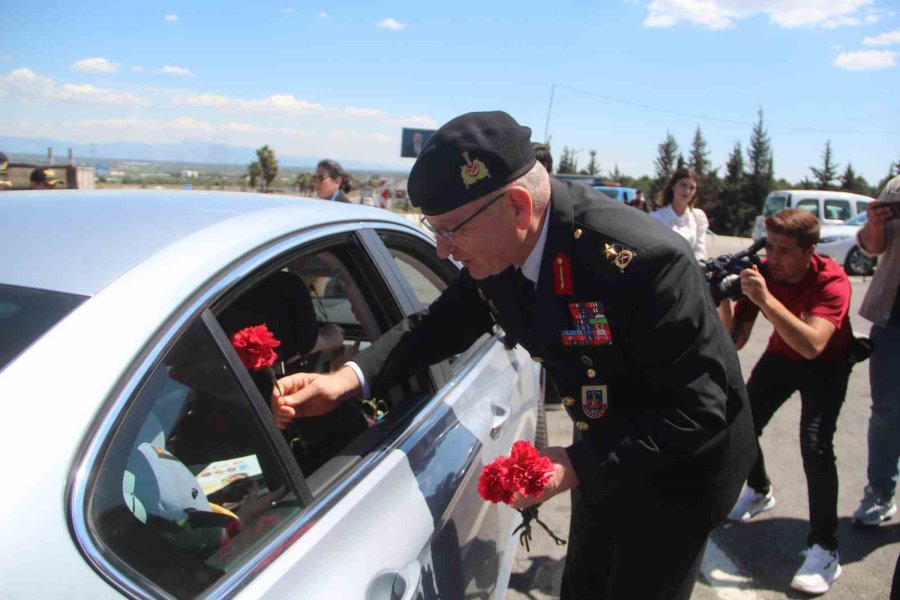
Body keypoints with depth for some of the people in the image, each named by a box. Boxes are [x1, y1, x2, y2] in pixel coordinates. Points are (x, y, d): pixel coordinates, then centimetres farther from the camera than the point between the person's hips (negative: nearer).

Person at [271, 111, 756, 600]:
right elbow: (442, 323, -3)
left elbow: (697, 410, -30)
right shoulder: (498, 247, -15)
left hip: (679, 464, -6)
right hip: (605, 452, 6)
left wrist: (577, 465, -34)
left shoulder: (643, 260, -36)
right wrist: (348, 379, -18)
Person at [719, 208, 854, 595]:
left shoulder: (831, 280, -31)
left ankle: (825, 549, -6)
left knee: (815, 446, -20)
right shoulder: (760, 273, -19)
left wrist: (765, 298, -52)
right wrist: (725, 298, -36)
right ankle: (759, 491, 33)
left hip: (826, 363, -5)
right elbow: (735, 341, -19)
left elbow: (813, 346, -46)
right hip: (781, 355, 5)